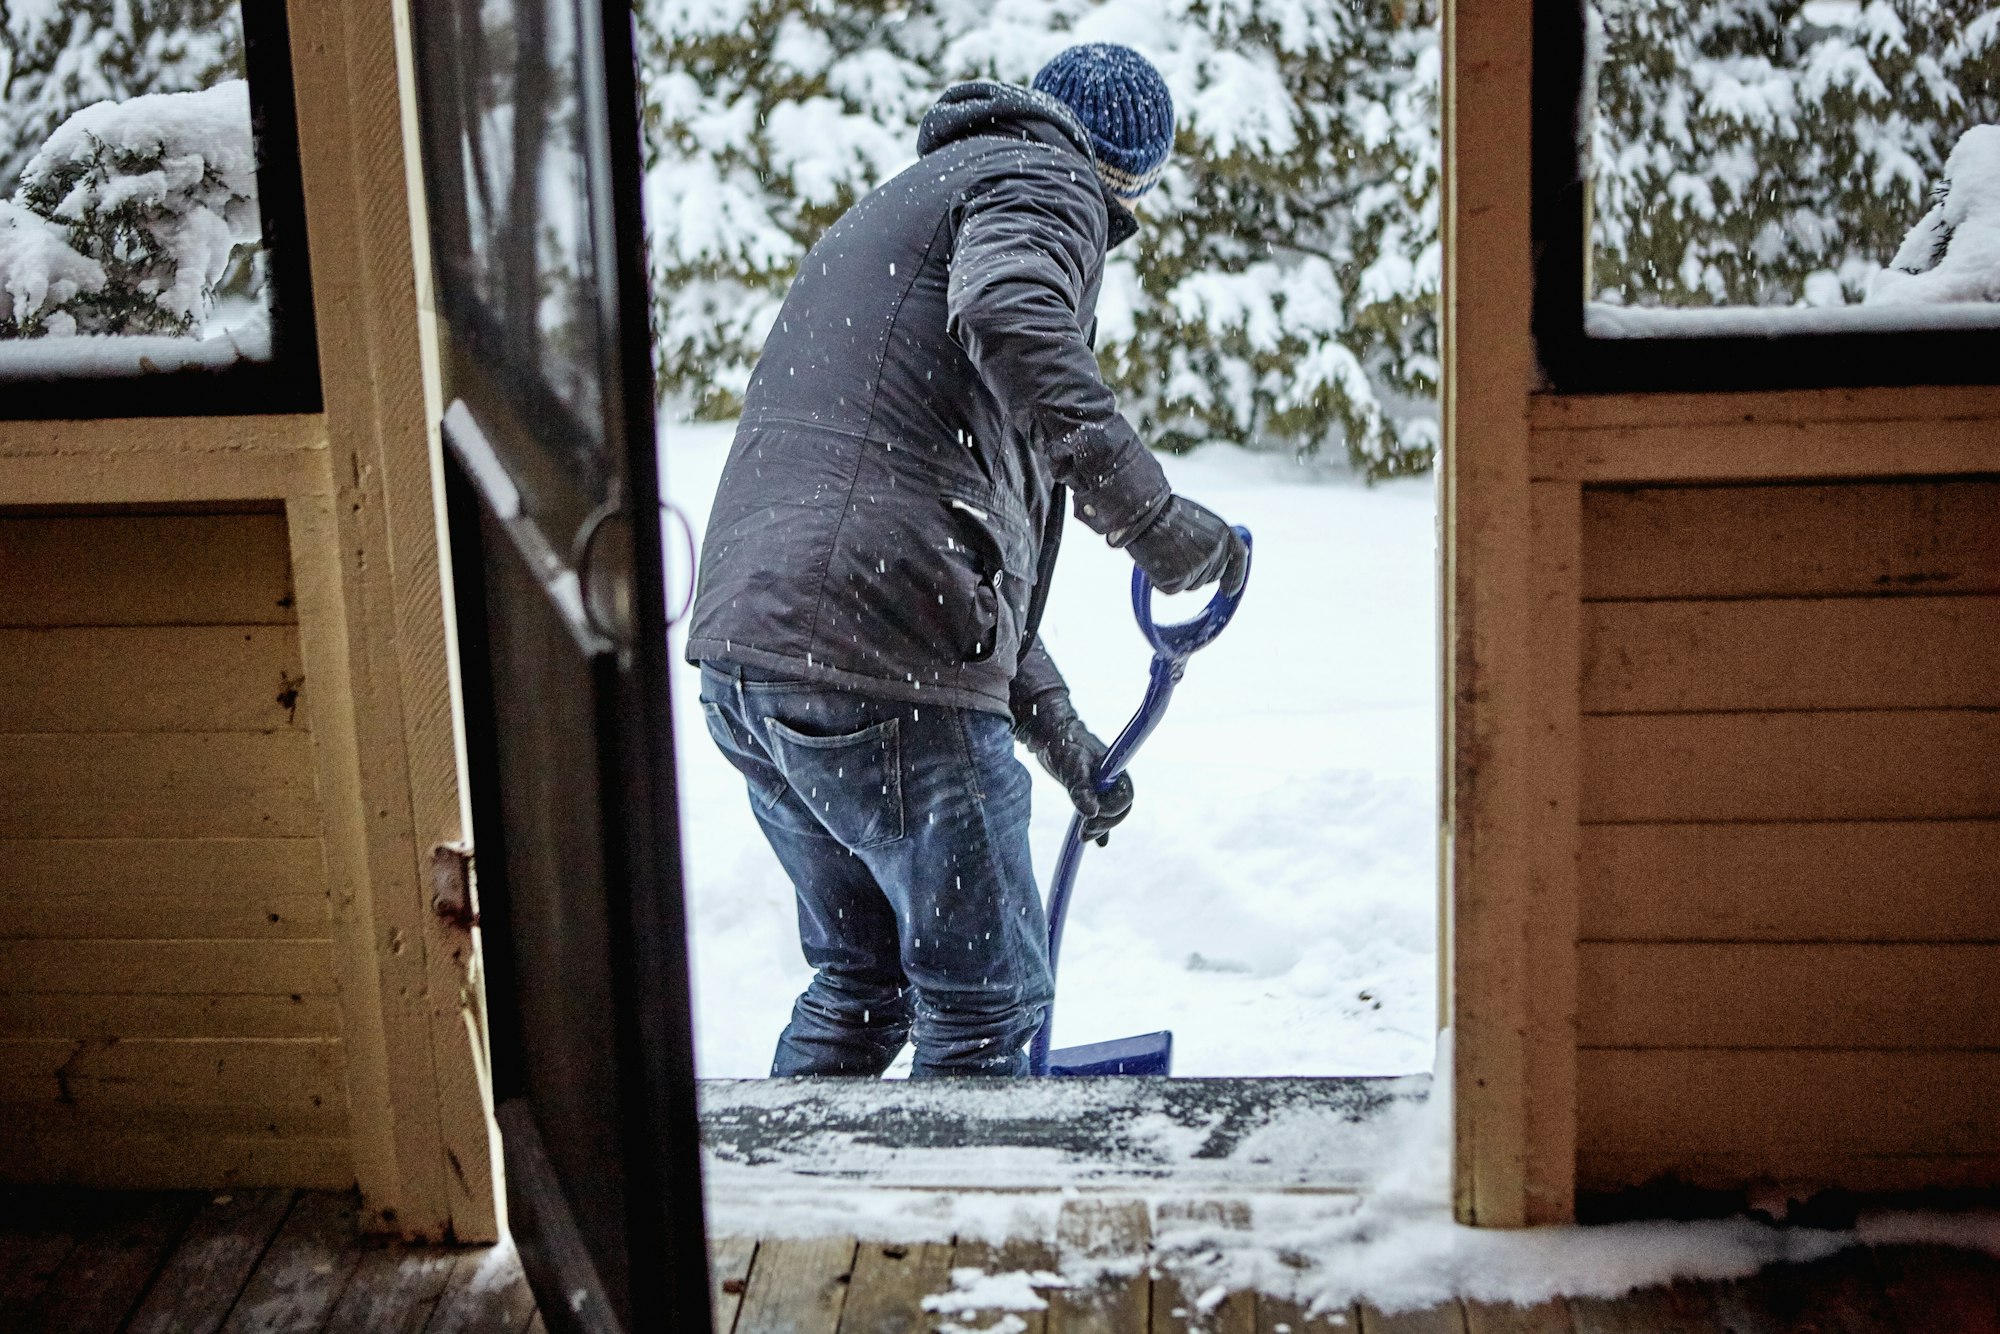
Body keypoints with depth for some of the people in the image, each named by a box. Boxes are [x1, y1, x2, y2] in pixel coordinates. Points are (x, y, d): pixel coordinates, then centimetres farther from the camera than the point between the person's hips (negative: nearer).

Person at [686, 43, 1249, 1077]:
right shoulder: (1042, 181, 4)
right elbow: (1011, 323, -24)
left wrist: (1057, 729, 30)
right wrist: (1146, 512, -25)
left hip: (744, 646, 9)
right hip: (881, 675, -9)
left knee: (859, 983, 23)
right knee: (984, 1003, 5)